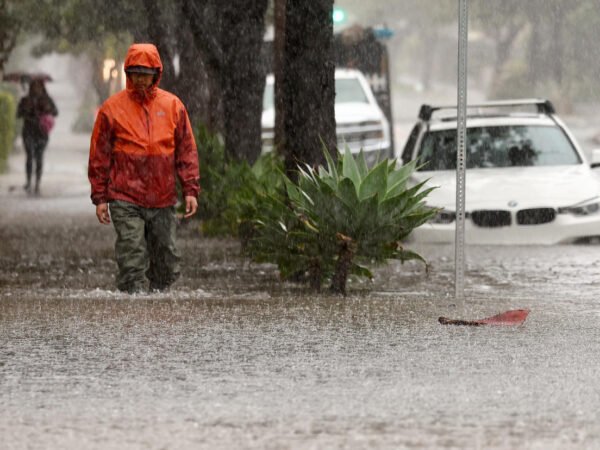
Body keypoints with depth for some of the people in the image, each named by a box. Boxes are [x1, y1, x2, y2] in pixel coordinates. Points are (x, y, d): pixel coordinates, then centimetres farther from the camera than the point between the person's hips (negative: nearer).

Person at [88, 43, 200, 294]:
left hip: (163, 199, 3)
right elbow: (99, 156, 3)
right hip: (125, 200, -3)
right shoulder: (112, 108, 1)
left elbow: (187, 150, 9)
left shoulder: (173, 106, 7)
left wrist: (190, 190, 1)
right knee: (132, 260, -9)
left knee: (167, 259, 7)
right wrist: (100, 197, 0)